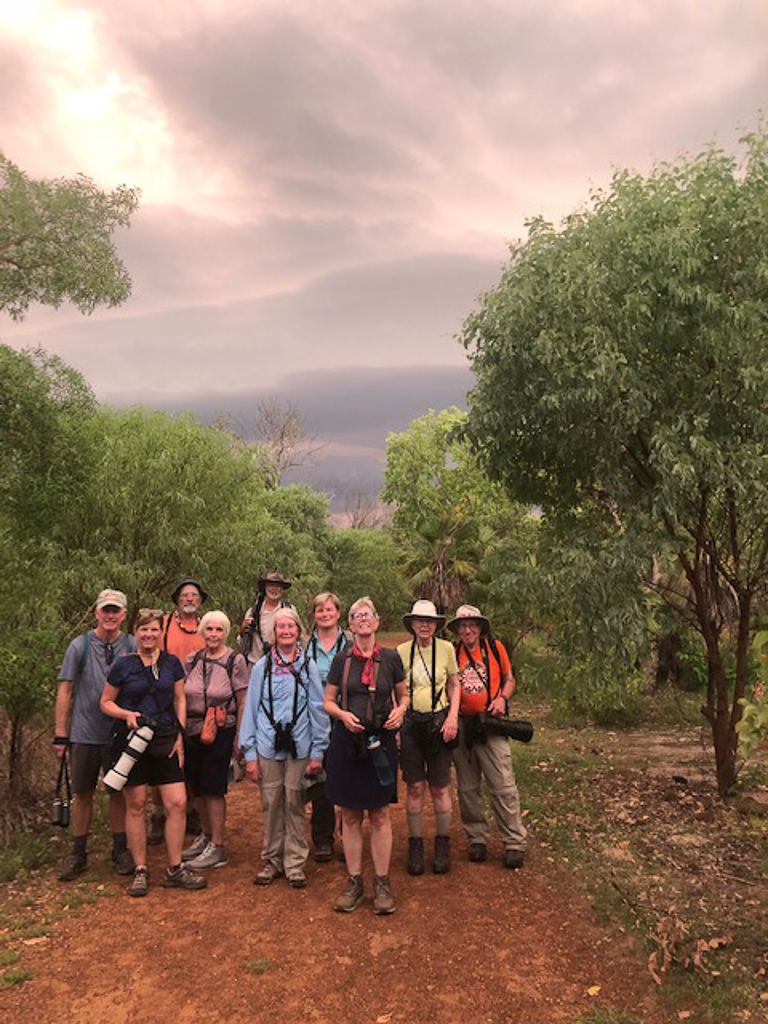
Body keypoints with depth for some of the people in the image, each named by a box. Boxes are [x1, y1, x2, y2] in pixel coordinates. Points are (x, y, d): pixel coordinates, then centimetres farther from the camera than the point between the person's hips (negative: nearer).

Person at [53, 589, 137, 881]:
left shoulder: (133, 647, -2)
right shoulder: (80, 646, -4)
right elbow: (65, 691, -1)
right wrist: (61, 735, -3)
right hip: (85, 734, 0)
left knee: (119, 792, 10)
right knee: (82, 793, 9)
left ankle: (120, 851, 25)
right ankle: (78, 854, 24)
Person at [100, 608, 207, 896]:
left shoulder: (172, 663, 6)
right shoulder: (123, 665, -1)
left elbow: (180, 700, 11)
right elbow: (106, 702, 6)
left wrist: (180, 736, 3)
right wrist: (126, 714, -14)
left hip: (165, 741, 2)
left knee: (177, 803, -3)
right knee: (135, 805, 3)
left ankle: (175, 869, 10)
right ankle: (140, 871, 17)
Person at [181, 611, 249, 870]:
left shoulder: (235, 661, -7)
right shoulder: (192, 660, 5)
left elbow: (243, 703, -5)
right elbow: (181, 697, 12)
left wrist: (239, 737, -7)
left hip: (220, 732, -5)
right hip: (192, 732, 5)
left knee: (213, 788, -2)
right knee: (196, 786, 13)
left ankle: (218, 847, 9)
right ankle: (206, 836, 32)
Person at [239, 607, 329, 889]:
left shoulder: (308, 666, 1)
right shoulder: (262, 666, 2)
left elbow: (318, 709, 3)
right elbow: (251, 709, 5)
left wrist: (317, 752, 1)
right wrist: (250, 754, 2)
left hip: (299, 745, -1)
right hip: (268, 745, 1)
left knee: (294, 803, 4)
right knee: (271, 803, 7)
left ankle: (295, 863, 18)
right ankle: (272, 861, 23)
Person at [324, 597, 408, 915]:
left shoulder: (390, 658, 3)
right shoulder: (342, 659, 3)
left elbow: (403, 695, 14)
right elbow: (328, 701, 7)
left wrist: (400, 710, -7)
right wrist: (342, 714, -12)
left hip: (380, 741, -1)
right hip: (346, 742, 1)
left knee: (380, 815, 3)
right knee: (350, 815, 6)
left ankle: (382, 883, 15)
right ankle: (353, 881, 19)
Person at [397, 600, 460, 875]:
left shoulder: (446, 648, 0)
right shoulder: (401, 651, 0)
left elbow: (454, 685, 8)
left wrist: (453, 717, -5)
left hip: (439, 722, 0)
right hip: (409, 723, 0)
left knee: (440, 788, 4)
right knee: (414, 788, 3)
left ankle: (443, 845, 20)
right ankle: (415, 845, 17)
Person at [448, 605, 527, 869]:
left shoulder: (495, 648, 4)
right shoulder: (452, 654, 4)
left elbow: (509, 679, 13)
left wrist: (502, 699, -6)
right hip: (461, 725, 2)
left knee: (503, 786, -3)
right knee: (467, 788, 9)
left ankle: (515, 843, 7)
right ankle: (477, 839, 22)